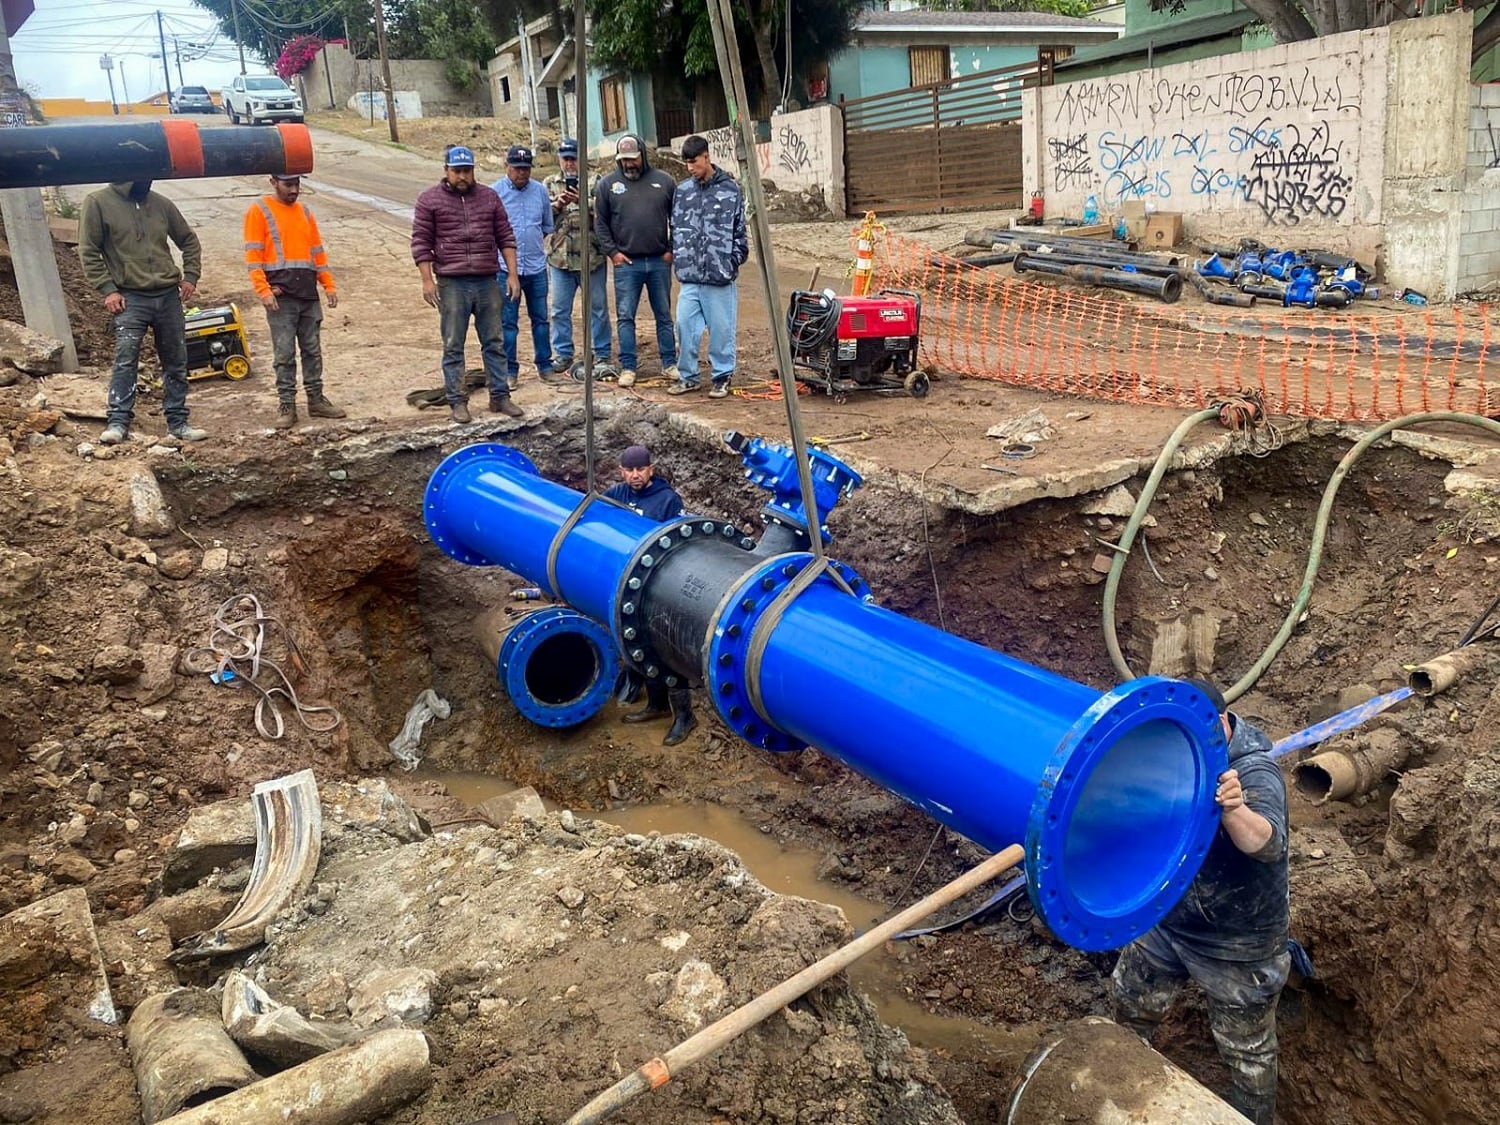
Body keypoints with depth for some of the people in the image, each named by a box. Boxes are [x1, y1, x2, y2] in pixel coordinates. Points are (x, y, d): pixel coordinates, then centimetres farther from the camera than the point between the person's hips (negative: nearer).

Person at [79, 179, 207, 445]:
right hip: (130, 298, -4)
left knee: (176, 362, 7)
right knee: (125, 358, -15)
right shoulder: (99, 203, -2)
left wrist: (191, 276, 8)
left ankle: (177, 421, 17)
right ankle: (118, 421, -12)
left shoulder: (161, 203, 9)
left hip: (169, 296, 4)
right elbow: (88, 251, -2)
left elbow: (189, 240, 20)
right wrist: (107, 289, -10)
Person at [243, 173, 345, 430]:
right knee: (284, 353, -2)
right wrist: (264, 291, -16)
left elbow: (317, 251, 18)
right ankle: (286, 404, 3)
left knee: (313, 350, 8)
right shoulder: (259, 211, -1)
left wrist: (329, 285, 11)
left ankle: (316, 399, 17)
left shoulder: (305, 211, 15)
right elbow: (253, 255, -7)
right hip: (281, 295, -5)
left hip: (309, 294, 5)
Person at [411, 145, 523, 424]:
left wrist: (512, 273, 4)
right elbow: (421, 242, 1)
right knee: (453, 346, 1)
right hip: (452, 285, -3)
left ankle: (500, 396, 16)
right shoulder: (429, 200, 3)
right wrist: (427, 280, -7)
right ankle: (457, 401, 8)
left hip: (487, 283, 3)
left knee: (494, 343, 8)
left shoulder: (489, 197, 11)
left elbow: (505, 237, 12)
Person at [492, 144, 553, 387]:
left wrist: (535, 245, 8)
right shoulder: (495, 192, -5)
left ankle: (545, 365, 22)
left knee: (540, 319, 11)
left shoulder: (540, 191, 6)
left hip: (537, 267, 3)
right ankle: (509, 370, 10)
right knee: (508, 322, 2)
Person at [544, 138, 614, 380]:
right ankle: (562, 355, 17)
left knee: (597, 308, 4)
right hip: (559, 258, 2)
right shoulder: (550, 184, 11)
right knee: (560, 310, 7)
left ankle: (601, 357, 11)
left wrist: (583, 201, -19)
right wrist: (557, 204, -11)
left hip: (591, 256, -2)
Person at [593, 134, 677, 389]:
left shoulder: (664, 181, 5)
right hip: (626, 263, -1)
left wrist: (671, 249, 1)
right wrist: (612, 252, -3)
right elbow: (600, 222, 5)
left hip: (660, 262, 1)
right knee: (625, 317, 0)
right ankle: (628, 367, 5)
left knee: (664, 315, 9)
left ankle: (669, 363, 17)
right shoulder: (608, 184, 3)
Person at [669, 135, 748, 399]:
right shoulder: (682, 191, 9)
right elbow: (675, 228, 16)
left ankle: (723, 376, 16)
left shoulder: (730, 190, 0)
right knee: (685, 325, 4)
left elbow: (740, 230, 3)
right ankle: (687, 375, 17)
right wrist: (677, 258, 7)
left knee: (721, 328, 3)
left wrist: (734, 261, -4)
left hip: (720, 276, -3)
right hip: (688, 276, 3)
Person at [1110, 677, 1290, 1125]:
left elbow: (1267, 844, -48)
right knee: (1130, 1004, 25)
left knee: (1247, 1051, 14)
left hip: (1235, 945, -6)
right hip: (1165, 919, 6)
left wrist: (1234, 810, -68)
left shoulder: (1255, 774, -30)